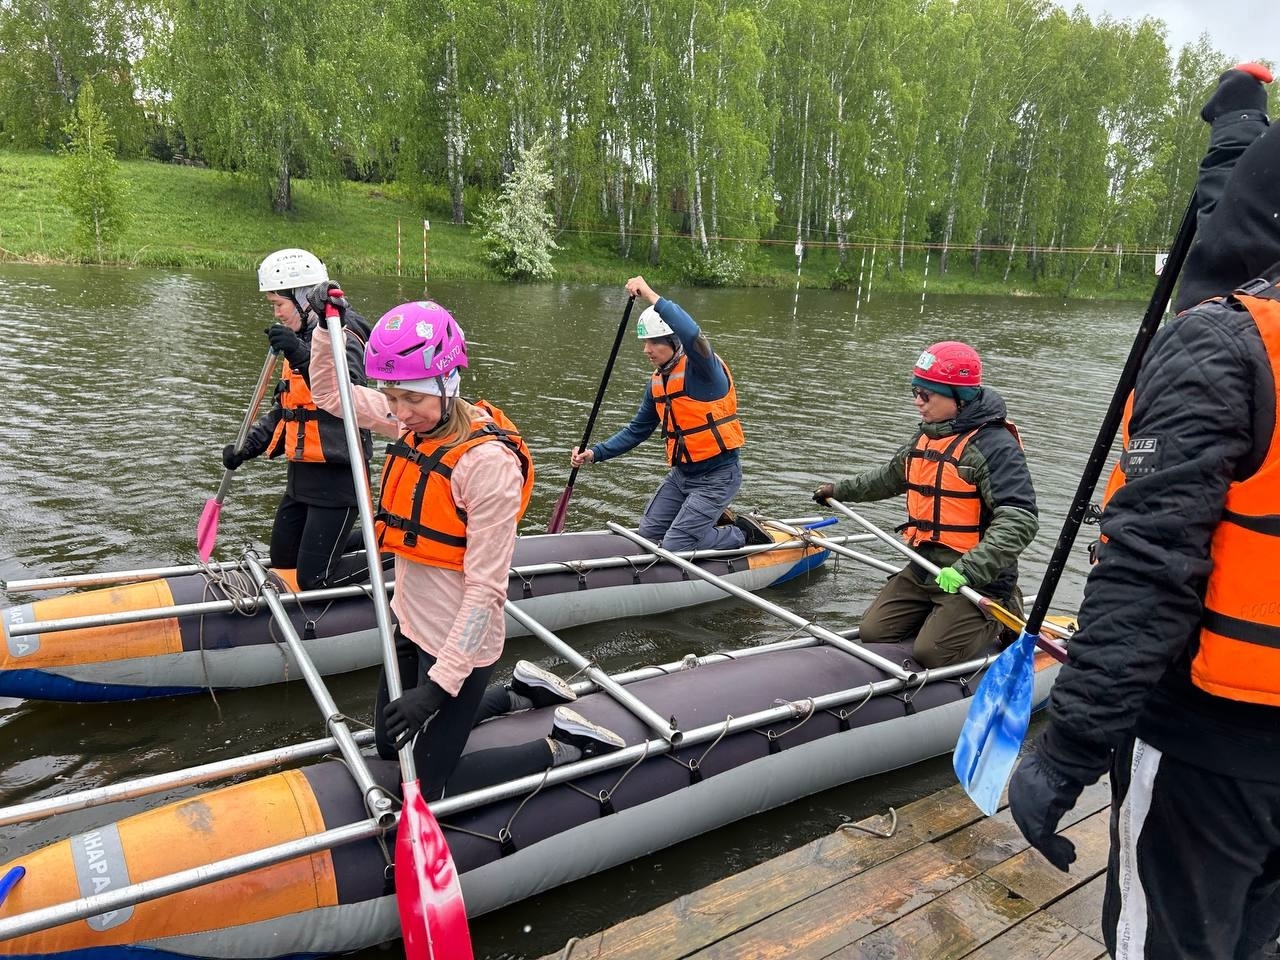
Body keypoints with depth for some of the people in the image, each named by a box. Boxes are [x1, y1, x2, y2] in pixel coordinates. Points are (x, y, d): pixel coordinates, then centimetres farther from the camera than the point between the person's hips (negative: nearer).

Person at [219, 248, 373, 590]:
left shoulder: (342, 338, -15)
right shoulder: (302, 340, 15)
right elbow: (284, 408, 23)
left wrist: (301, 356, -42)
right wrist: (247, 447, 14)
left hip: (335, 476, -10)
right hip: (302, 473, 10)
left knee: (314, 580, -7)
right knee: (281, 562, 18)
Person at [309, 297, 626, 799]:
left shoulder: (488, 461, -27)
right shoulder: (415, 423, -5)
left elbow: (485, 587, -26)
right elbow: (329, 393, 11)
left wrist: (438, 684, -25)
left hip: (458, 642, -8)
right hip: (412, 624, 8)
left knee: (427, 789, 5)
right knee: (389, 744, 26)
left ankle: (563, 745, 16)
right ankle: (517, 692, 34)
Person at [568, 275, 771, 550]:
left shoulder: (700, 367, -18)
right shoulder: (658, 382, 5)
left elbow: (694, 337, -42)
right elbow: (637, 430, 12)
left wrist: (653, 298, -43)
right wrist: (595, 453, 2)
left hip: (716, 476, -8)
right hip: (682, 473, 8)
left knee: (674, 546, -9)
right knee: (648, 534, 13)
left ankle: (744, 534, 11)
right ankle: (715, 521, 25)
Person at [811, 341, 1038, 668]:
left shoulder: (994, 445, -18)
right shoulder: (926, 437, 9)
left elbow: (1019, 521, -27)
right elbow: (890, 477, 29)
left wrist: (968, 570, -37)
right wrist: (839, 490, 34)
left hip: (977, 579, -7)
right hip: (925, 568, 8)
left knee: (929, 654, -16)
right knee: (873, 634, -1)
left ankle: (1000, 620, 10)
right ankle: (938, 615, 22)